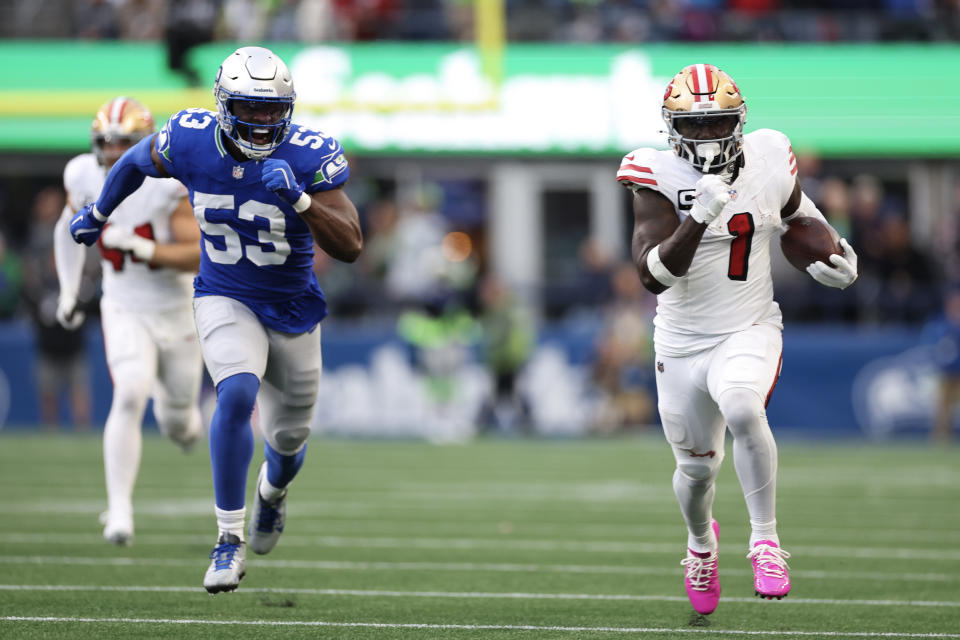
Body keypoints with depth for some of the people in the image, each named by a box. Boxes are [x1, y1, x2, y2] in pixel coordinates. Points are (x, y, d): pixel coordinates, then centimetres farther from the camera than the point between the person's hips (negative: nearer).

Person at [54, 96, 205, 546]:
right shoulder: (85, 177, -9)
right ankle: (120, 509, -22)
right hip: (124, 311, 1)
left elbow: (199, 256, -25)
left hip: (177, 310, -1)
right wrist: (68, 291, 8)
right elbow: (70, 230, 12)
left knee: (179, 426, 12)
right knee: (129, 396, -25)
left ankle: (169, 400, 52)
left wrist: (141, 247, -36)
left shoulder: (167, 186, -21)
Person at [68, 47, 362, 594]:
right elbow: (138, 162, 6)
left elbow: (350, 247, -27)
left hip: (294, 308, 1)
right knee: (237, 395, -30)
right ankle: (231, 541, -20)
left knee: (290, 437, 17)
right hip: (225, 299, -1)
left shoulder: (310, 155, -23)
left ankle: (274, 491, 56)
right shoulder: (192, 142, -18)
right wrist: (98, 214, 22)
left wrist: (299, 199, -42)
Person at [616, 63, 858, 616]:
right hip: (682, 343, 0)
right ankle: (701, 539, 48)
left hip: (750, 332, 0)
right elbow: (653, 275, -25)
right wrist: (700, 216, -36)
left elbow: (796, 209, 21)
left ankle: (766, 540, -22)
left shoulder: (767, 161, -4)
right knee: (698, 467, 13)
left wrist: (833, 252, 6)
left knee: (742, 408, -33)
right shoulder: (660, 178, -13)